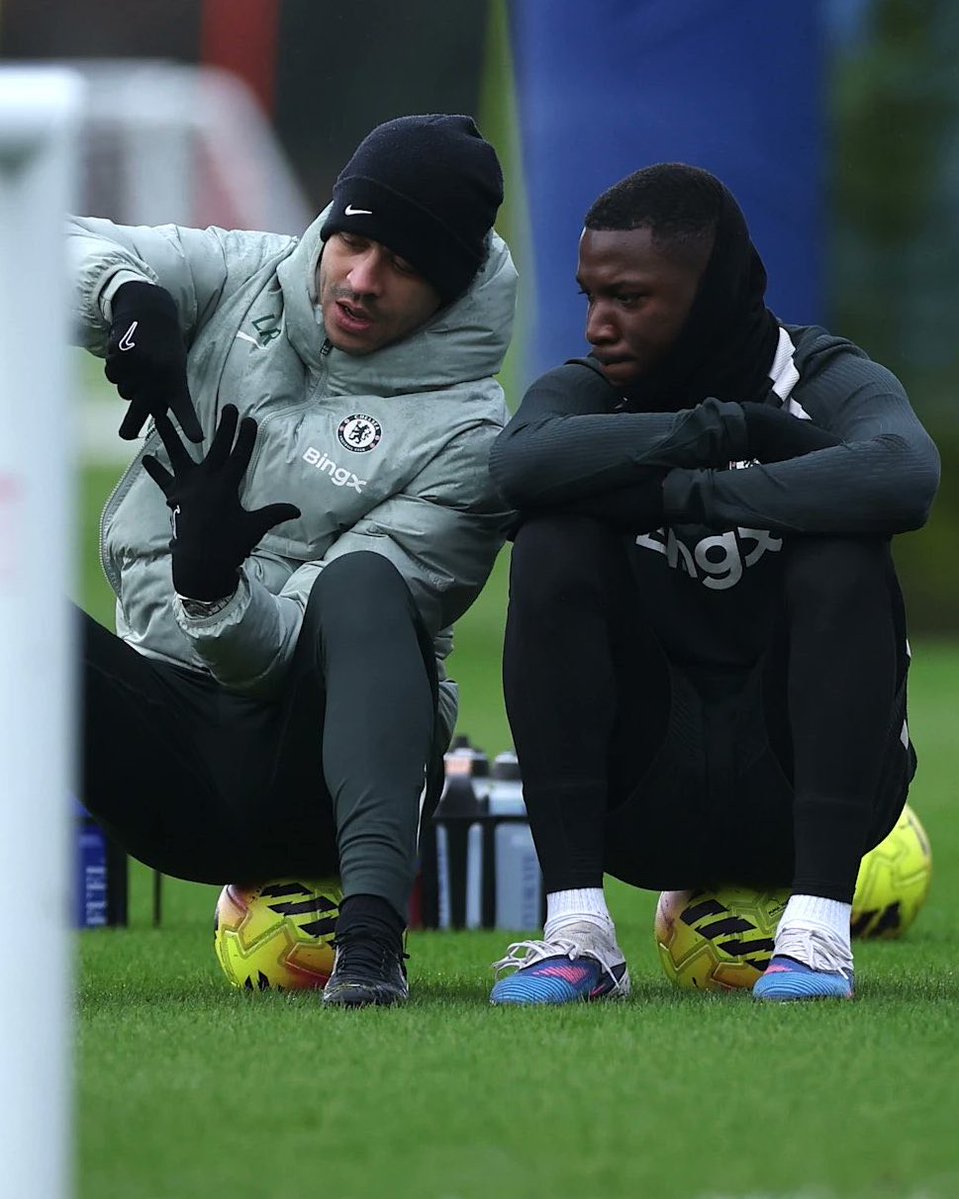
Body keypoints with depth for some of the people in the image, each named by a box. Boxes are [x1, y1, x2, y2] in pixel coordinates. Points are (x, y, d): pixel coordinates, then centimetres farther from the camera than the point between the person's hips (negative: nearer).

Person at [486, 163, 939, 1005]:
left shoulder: (827, 384, -5)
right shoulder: (587, 393, 2)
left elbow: (906, 477, -32)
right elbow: (518, 468, -25)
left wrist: (682, 496, -28)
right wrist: (728, 430, -26)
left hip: (802, 786, -2)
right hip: (644, 800, 2)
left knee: (842, 553, -25)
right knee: (556, 541, -19)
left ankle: (819, 925, -29)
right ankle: (576, 928, -24)